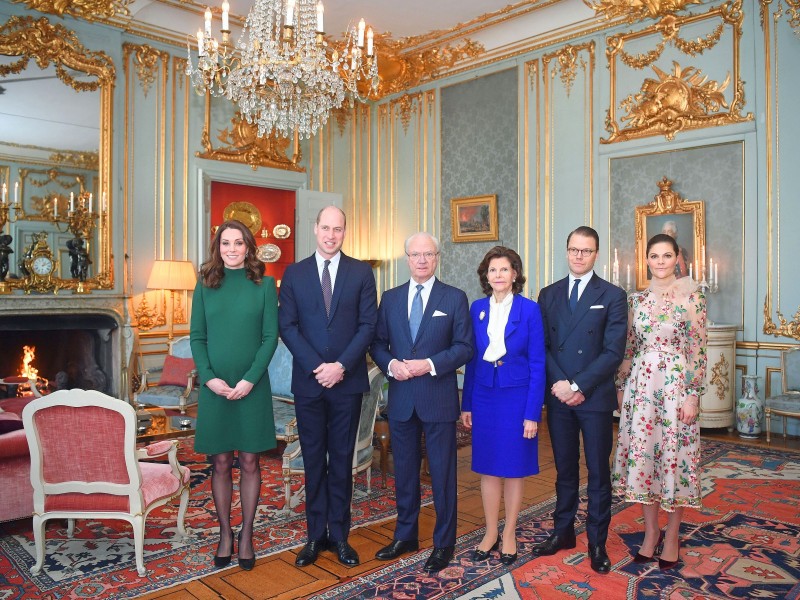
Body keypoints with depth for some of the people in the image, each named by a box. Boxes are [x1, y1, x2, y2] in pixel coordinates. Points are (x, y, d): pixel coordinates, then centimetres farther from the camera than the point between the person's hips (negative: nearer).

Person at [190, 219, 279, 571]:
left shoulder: (264, 285, 1)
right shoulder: (205, 285, 5)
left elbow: (270, 337, -3)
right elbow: (196, 337, 3)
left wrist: (249, 380, -13)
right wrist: (209, 378, -10)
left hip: (252, 387, -1)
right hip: (214, 387, 1)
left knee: (250, 463, 7)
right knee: (220, 464, 9)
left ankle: (246, 534, 21)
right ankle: (225, 534, 23)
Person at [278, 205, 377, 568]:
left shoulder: (361, 272, 3)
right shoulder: (294, 273, 5)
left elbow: (368, 325, -3)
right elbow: (287, 325, -1)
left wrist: (341, 366, -13)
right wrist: (316, 366, -12)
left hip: (347, 380, -1)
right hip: (308, 381, 1)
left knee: (342, 460, 8)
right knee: (313, 460, 9)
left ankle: (339, 535, 20)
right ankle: (316, 535, 21)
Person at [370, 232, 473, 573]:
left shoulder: (455, 298, -1)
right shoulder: (390, 298, 9)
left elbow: (465, 347, -5)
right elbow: (378, 344, 9)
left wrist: (430, 364, -17)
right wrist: (391, 364, -11)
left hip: (438, 398, -3)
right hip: (401, 398, 3)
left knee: (442, 472, 6)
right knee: (404, 471, 15)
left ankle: (444, 543, 21)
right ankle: (405, 535, 32)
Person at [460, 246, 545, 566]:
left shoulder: (529, 309, -6)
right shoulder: (477, 308, 4)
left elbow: (537, 364, -7)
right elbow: (472, 359, 8)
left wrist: (532, 412, -11)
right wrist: (466, 404, 6)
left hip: (517, 396, -3)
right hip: (484, 396, 3)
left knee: (513, 468, 8)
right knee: (488, 467, 10)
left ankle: (509, 534, 25)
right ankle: (490, 532, 26)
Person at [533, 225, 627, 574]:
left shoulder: (612, 295, -2)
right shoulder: (549, 294, 8)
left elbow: (613, 352, -9)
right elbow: (542, 346, 5)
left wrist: (578, 386, -14)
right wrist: (559, 383, -10)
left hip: (595, 397, -3)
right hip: (558, 396, 3)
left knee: (598, 473, 6)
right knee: (564, 469, 14)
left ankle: (597, 543, 18)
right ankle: (562, 532, 27)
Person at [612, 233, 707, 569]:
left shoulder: (691, 296, -4)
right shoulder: (637, 299, 8)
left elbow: (698, 350, -7)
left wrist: (692, 395, -11)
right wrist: (621, 387, 9)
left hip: (676, 385, -4)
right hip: (641, 386, 4)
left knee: (674, 456, 4)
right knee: (641, 455, 7)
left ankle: (672, 536, 21)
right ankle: (651, 532, 23)